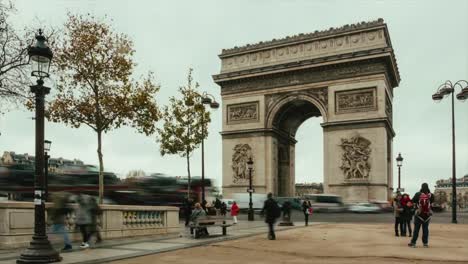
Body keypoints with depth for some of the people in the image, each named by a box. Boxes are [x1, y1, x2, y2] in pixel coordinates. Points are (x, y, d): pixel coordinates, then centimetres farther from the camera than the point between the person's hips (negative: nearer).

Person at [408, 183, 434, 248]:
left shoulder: (418, 194, -11)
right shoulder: (431, 195, -5)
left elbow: (413, 201, 2)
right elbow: (432, 202, 12)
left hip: (419, 214, -2)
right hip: (427, 214, 2)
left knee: (416, 229, 3)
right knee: (425, 228, 10)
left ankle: (413, 243, 4)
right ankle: (425, 243, 11)